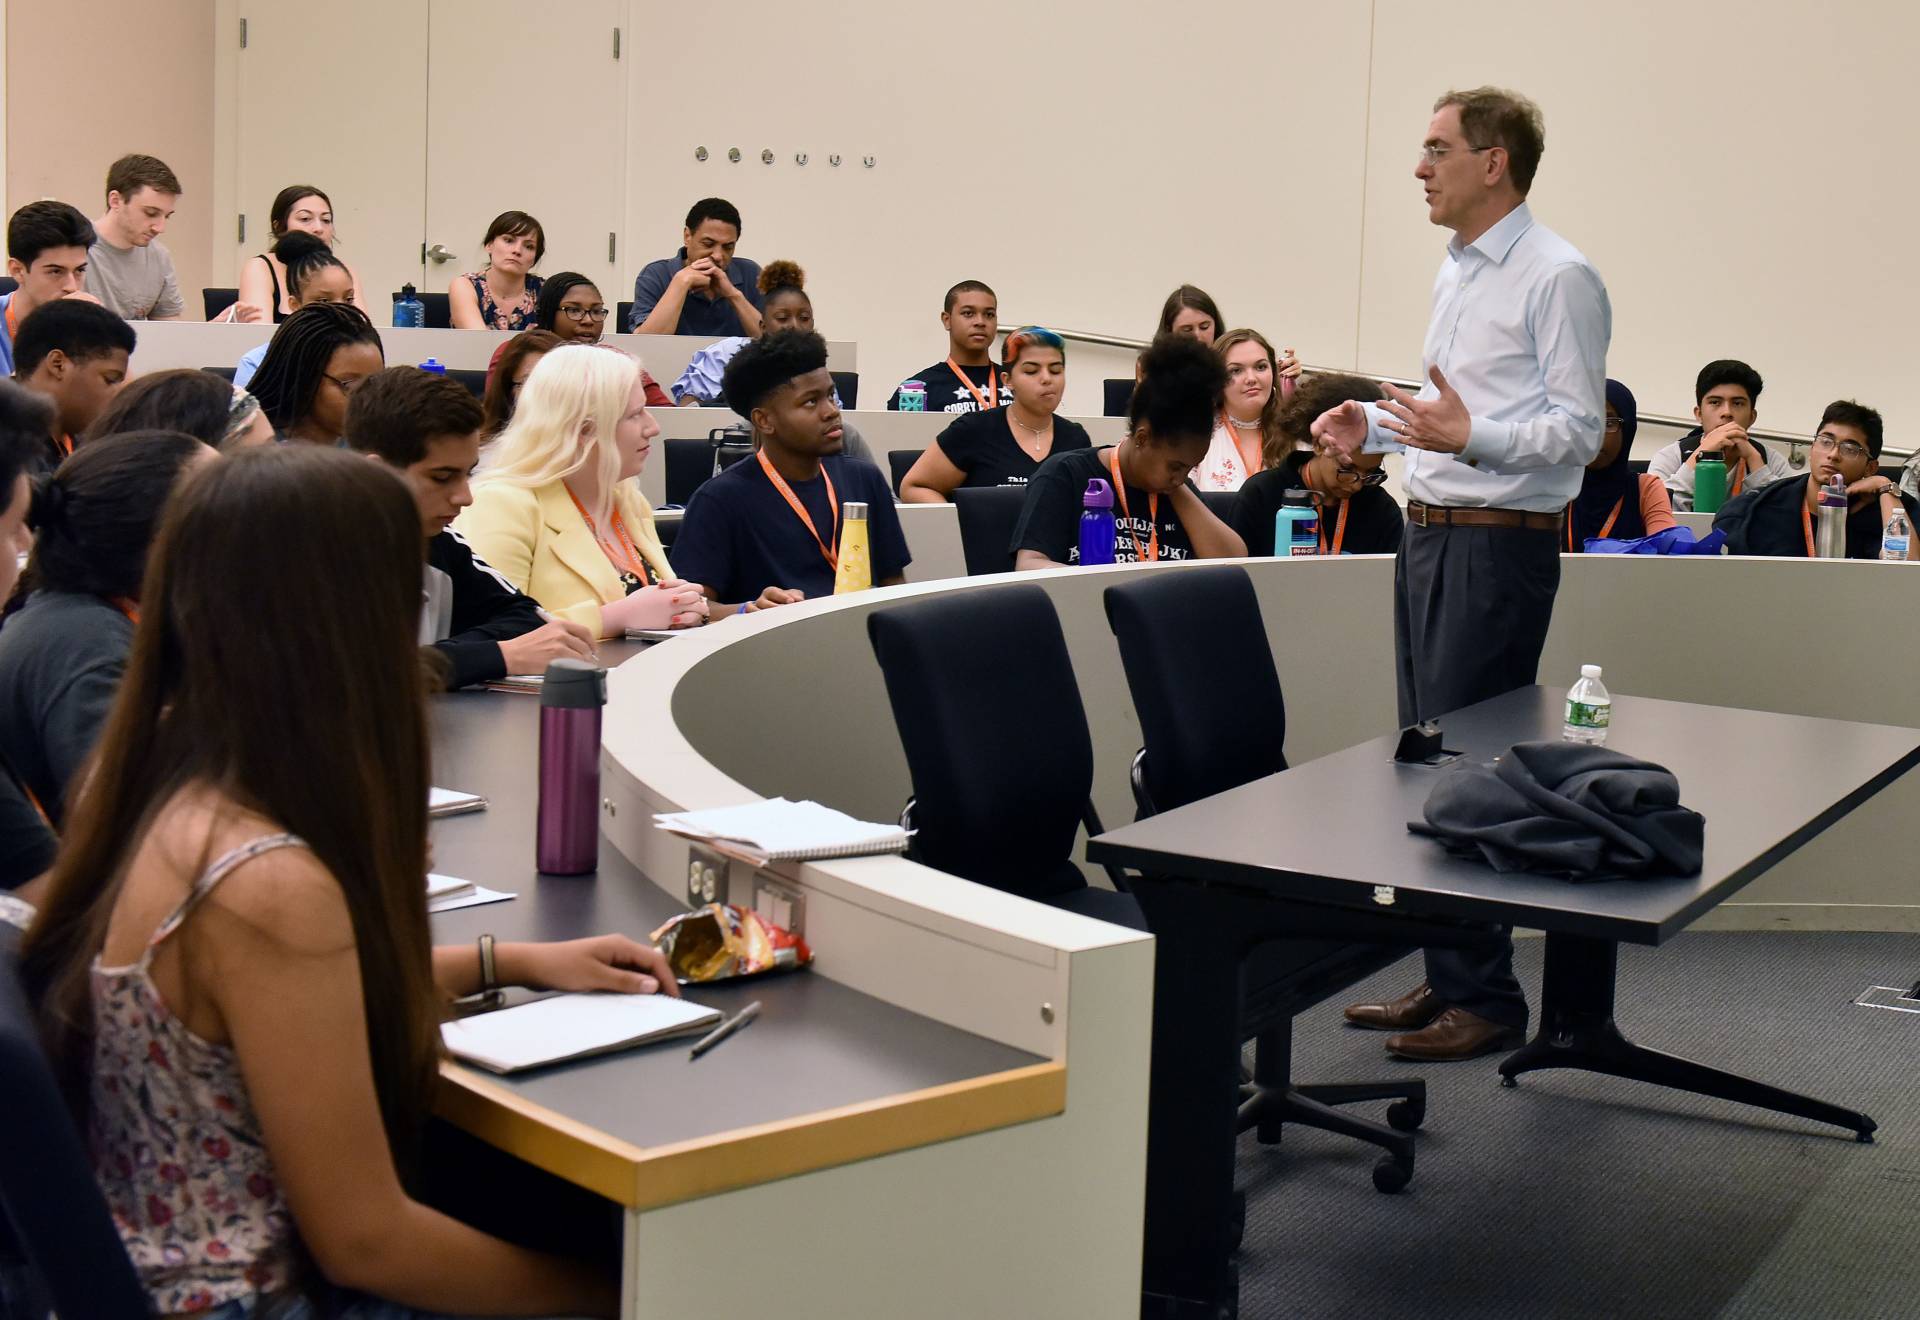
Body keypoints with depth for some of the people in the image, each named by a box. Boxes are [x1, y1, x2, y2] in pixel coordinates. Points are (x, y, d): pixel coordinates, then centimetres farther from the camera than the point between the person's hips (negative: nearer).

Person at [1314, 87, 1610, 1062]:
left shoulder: (1558, 278, -12)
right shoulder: (1457, 271, 17)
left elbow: (1578, 429, -16)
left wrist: (1468, 436, -29)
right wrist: (1375, 425, 13)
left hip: (1499, 546, -9)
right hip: (1429, 534, 10)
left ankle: (1486, 998, 1)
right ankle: (1443, 979, 21)